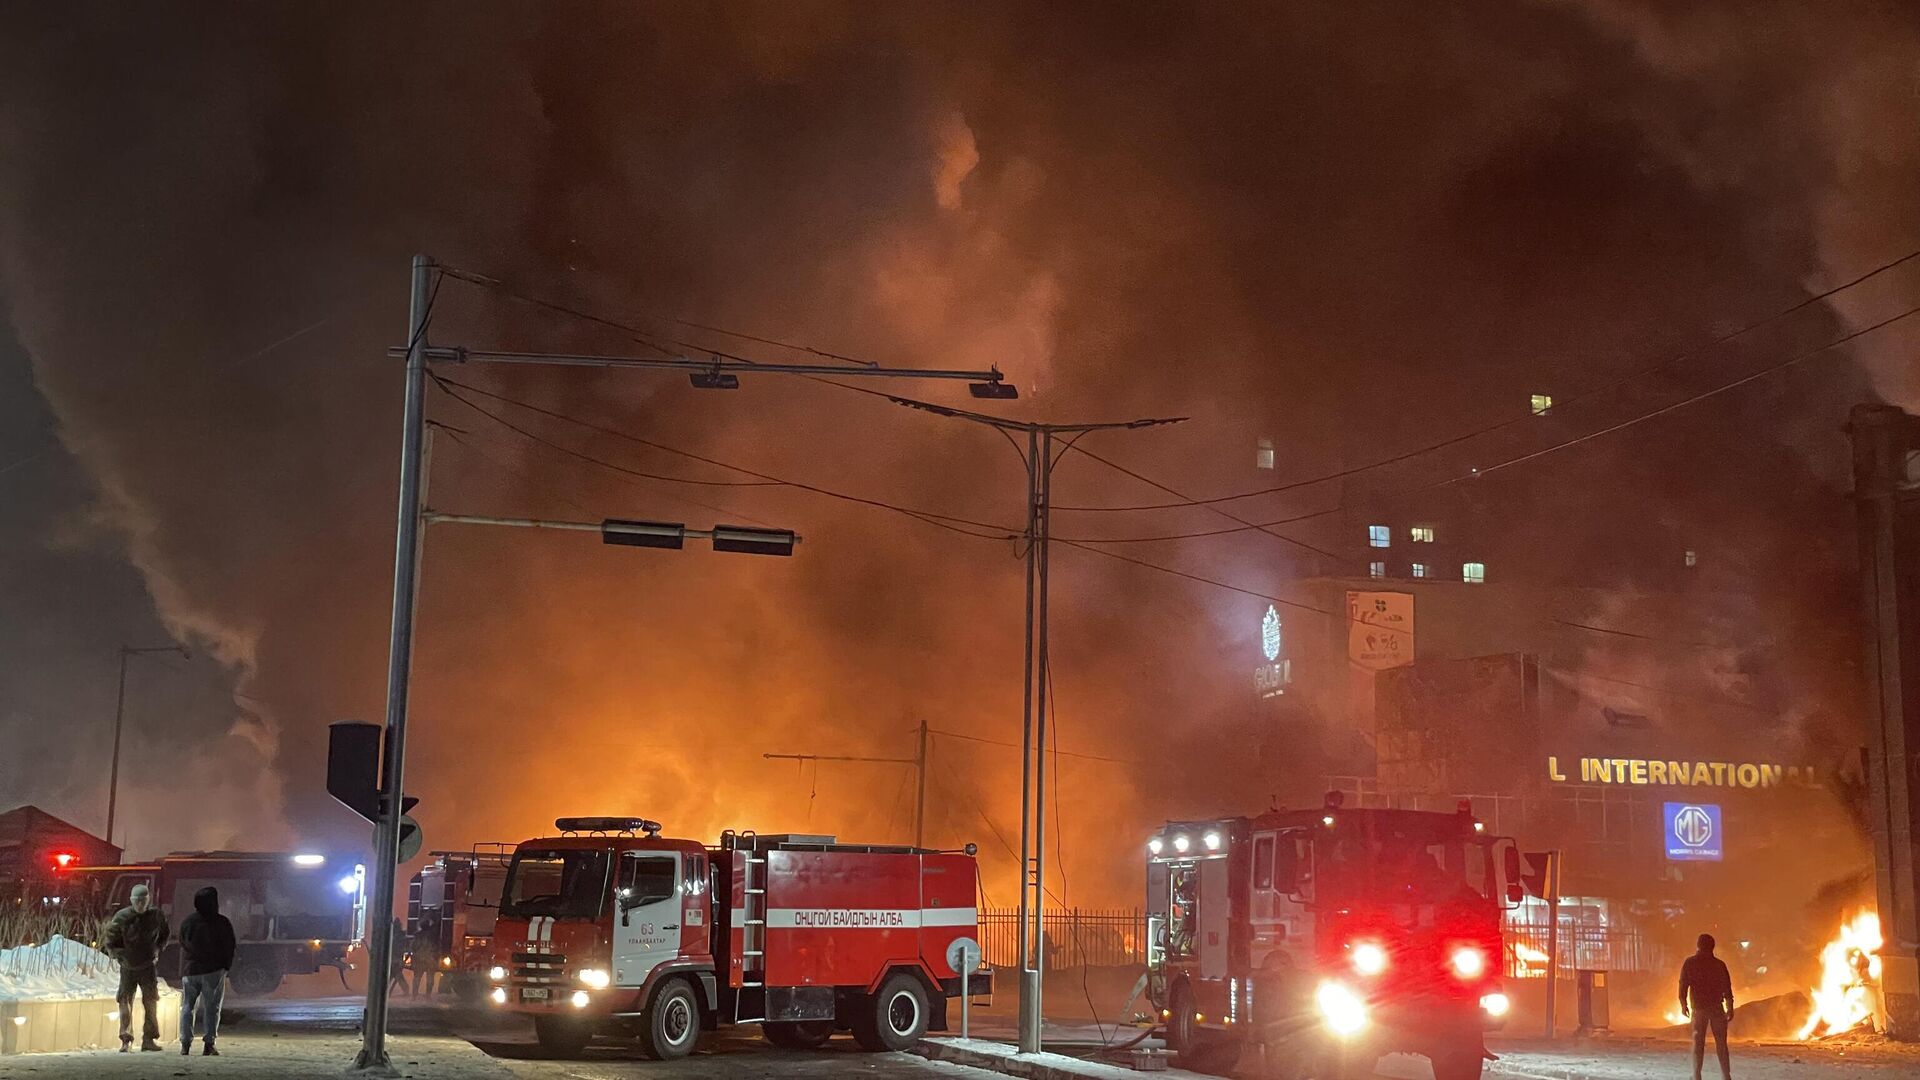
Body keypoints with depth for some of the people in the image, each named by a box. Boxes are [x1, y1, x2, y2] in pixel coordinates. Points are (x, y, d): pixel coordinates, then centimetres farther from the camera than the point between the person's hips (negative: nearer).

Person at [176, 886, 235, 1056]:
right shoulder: (221, 923, -6)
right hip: (214, 971, -3)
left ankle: (185, 1045, 4)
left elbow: (182, 946, 8)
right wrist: (226, 966, 9)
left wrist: (184, 969, 15)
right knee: (212, 1008, 2)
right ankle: (208, 1045, -4)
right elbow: (230, 947, -3)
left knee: (187, 1007, 10)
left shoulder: (186, 922, 4)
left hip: (189, 971, 3)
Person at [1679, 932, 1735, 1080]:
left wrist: (1683, 1005, 5)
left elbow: (1683, 985, -4)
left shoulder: (1690, 963, -1)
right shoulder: (1719, 964, 1)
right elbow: (1727, 987, 0)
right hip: (1717, 1007, 0)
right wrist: (1730, 1007, 8)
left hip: (1698, 1008, 0)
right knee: (1721, 1042, 7)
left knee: (1698, 1043, 5)